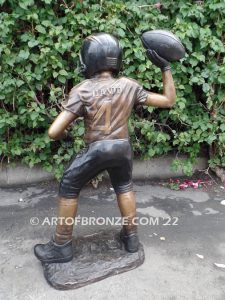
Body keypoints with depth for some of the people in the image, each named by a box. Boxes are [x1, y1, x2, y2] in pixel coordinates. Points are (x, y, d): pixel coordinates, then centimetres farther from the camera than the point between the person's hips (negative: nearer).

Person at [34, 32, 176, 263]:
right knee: (124, 187, 26)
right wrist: (165, 67, 5)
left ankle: (61, 246, 23)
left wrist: (63, 136, 6)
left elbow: (54, 132, -18)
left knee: (68, 189, 14)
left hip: (96, 150, -3)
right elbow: (168, 101, 3)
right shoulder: (129, 86, -5)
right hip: (122, 147, 4)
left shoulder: (82, 90, -14)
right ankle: (131, 237, 37)